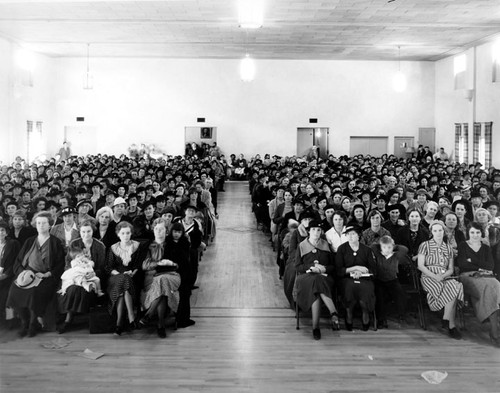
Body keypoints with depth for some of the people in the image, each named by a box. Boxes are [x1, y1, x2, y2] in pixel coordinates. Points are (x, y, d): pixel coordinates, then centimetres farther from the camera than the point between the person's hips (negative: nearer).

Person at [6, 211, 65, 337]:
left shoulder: (55, 243, 4)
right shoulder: (30, 242, 16)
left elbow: (60, 265, 0)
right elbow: (18, 261, 14)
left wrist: (47, 274, -14)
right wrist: (22, 271, -6)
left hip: (46, 276, -4)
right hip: (27, 275, 4)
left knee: (35, 291, -31)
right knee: (15, 289, -23)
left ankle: (35, 322, -6)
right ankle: (25, 322, -3)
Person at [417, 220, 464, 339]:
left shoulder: (448, 248, 19)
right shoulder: (425, 245, 6)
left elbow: (451, 269, 14)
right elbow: (420, 266, -2)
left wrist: (443, 275, -9)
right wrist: (434, 276, -16)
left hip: (445, 277, 4)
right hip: (428, 277, -4)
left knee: (454, 285, -33)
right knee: (451, 289, -33)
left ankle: (446, 320, -29)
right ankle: (451, 325, -27)